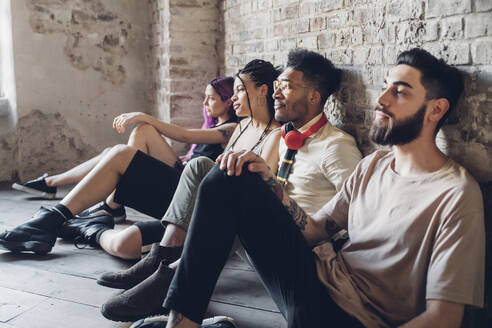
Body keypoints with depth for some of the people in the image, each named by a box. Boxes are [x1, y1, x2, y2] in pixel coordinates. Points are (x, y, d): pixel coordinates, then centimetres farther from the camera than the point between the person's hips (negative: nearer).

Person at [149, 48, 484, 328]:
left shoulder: (456, 194, -13)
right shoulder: (374, 164, 11)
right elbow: (314, 231, 9)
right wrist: (268, 182, -6)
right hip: (323, 277, 7)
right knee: (227, 181, -4)